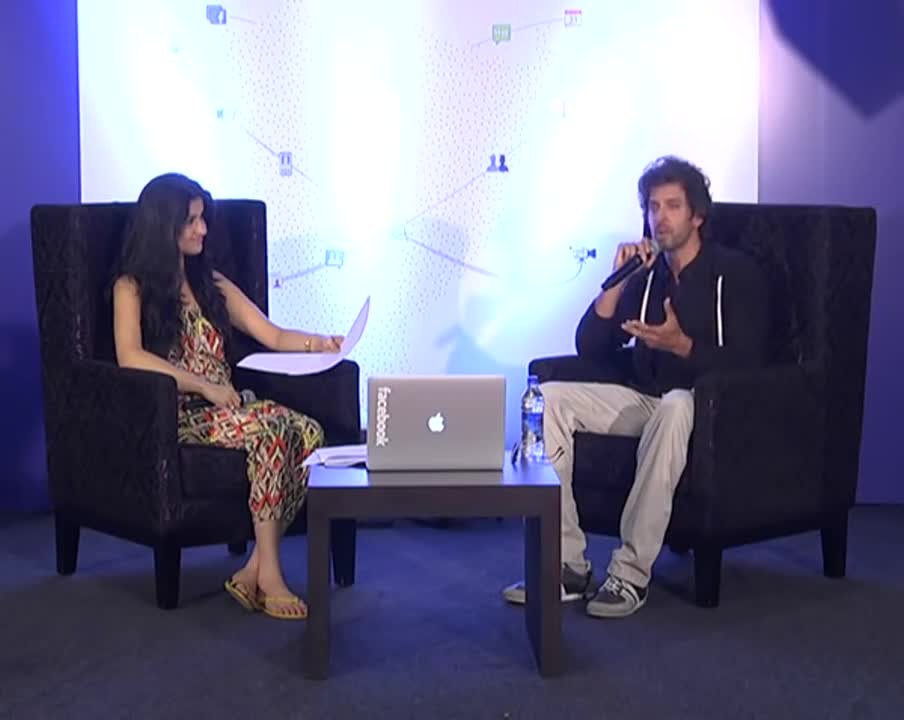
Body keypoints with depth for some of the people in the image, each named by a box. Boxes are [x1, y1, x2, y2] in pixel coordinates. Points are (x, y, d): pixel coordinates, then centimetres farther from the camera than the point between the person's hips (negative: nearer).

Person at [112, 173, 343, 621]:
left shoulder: (211, 284, 22)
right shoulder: (132, 287, 4)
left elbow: (272, 335, 15)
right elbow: (130, 358, -14)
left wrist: (317, 343, -6)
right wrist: (204, 386, -20)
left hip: (225, 406, 6)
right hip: (172, 412, -6)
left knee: (308, 431, -25)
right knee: (271, 425, -33)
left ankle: (254, 571, -23)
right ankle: (269, 574, -29)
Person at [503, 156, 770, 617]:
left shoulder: (737, 274, -2)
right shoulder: (646, 275, 12)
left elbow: (747, 365, -11)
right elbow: (590, 348, 7)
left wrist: (682, 345, -26)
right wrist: (618, 281, -4)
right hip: (644, 400, 5)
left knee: (674, 404, -41)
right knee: (550, 397, -17)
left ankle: (631, 573, -36)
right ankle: (566, 565, -21)